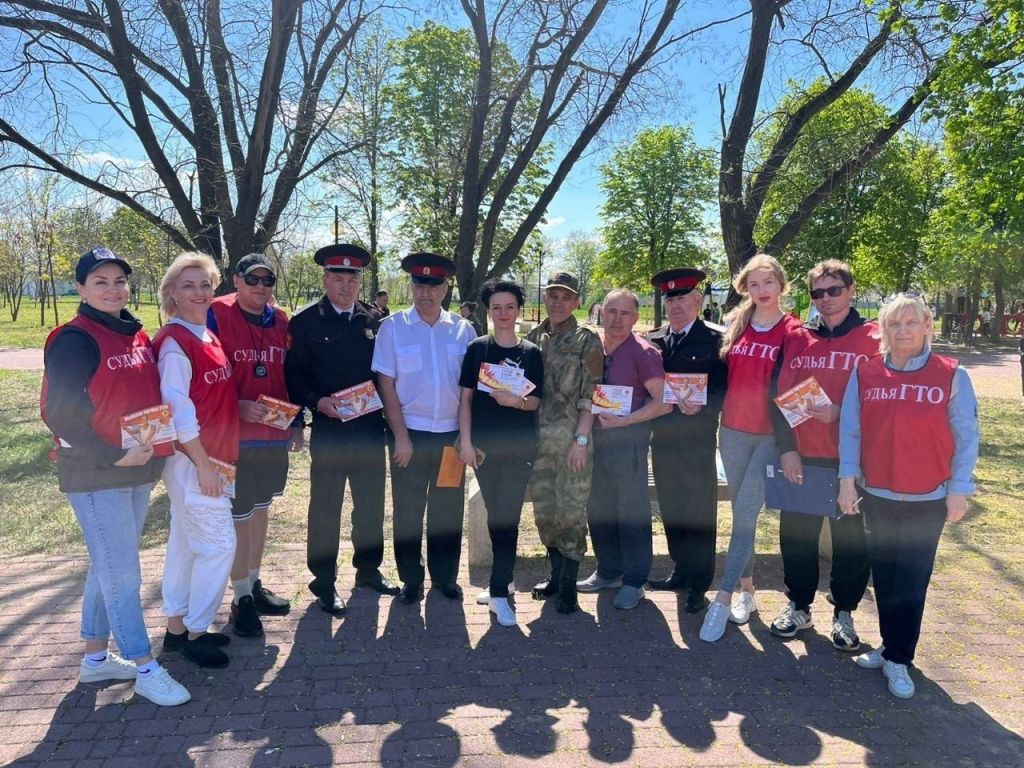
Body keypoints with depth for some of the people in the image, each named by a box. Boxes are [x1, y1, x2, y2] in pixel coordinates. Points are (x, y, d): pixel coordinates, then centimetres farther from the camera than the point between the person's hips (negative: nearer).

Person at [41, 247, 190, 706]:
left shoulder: (139, 337, 8)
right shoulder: (74, 340, -13)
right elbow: (59, 414, -16)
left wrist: (153, 450, 5)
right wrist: (114, 456, -18)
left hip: (139, 472, 8)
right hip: (95, 475, -8)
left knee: (110, 568, 17)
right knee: (122, 573, -1)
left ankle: (95, 658, 31)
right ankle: (146, 670, 10)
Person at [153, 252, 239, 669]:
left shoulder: (208, 336, 11)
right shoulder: (173, 341, -15)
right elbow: (176, 409, -19)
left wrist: (245, 406, 6)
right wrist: (202, 464, -18)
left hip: (214, 456, 9)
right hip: (193, 459, -9)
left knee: (186, 541, 15)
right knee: (219, 543, -5)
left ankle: (178, 627, 28)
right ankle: (195, 631, 10)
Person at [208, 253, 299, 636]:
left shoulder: (280, 321, 6)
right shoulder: (216, 316, -10)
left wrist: (297, 425, 10)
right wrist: (238, 407, -22)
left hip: (275, 433, 6)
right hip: (235, 435, -6)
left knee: (261, 508, 16)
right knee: (239, 516, 2)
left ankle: (255, 584, 31)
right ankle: (241, 598, 15)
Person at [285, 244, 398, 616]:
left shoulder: (374, 320, 8)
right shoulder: (305, 321, -3)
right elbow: (294, 374, -5)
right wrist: (317, 401, -19)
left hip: (370, 427, 4)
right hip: (328, 429, -4)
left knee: (372, 503, 14)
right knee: (325, 507, 6)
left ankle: (369, 570, 32)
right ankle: (324, 582, 20)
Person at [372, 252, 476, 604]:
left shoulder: (463, 330, 2)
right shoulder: (393, 327, -2)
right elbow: (386, 385, -4)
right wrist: (401, 436, -9)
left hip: (451, 434, 2)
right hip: (410, 433, -1)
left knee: (449, 510, 12)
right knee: (408, 511, 9)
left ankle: (445, 576, 29)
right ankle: (411, 580, 25)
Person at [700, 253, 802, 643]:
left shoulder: (793, 330, -5)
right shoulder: (735, 325, 7)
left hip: (771, 434, -4)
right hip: (733, 431, 4)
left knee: (745, 511, -10)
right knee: (741, 512, 11)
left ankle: (723, 598, -3)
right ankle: (746, 591, 24)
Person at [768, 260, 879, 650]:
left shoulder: (874, 340, -2)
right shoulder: (798, 339, 5)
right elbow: (781, 397, 3)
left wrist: (840, 412, -18)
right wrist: (786, 448, -5)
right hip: (802, 458, 2)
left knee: (851, 538, 9)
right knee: (796, 534, 10)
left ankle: (843, 613, 27)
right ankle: (798, 606, 28)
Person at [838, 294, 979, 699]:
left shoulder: (952, 375, -5)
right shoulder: (864, 373, -1)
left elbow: (965, 437, -2)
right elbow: (850, 430, 1)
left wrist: (958, 490, -5)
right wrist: (847, 479, -4)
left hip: (928, 500, -2)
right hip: (876, 495, 2)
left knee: (911, 582, 3)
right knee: (884, 578, 12)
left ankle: (898, 659, 15)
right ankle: (890, 646, 28)